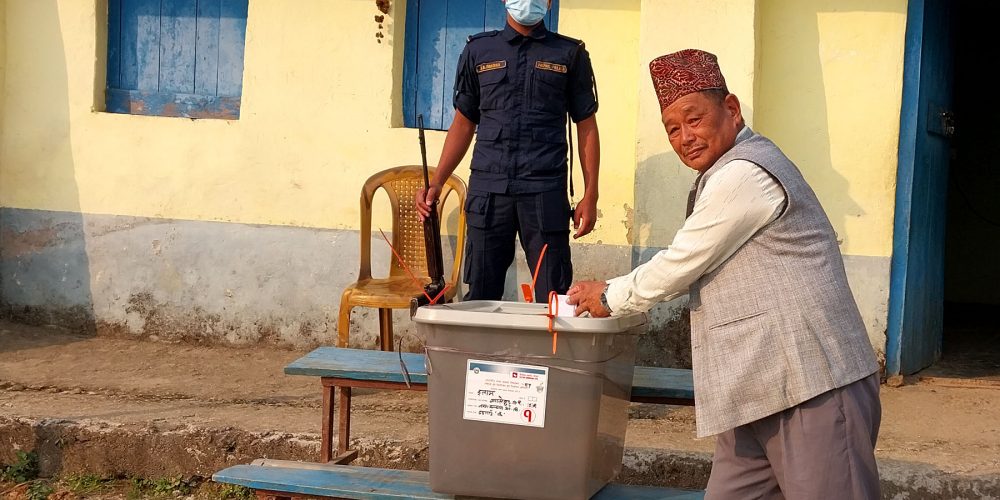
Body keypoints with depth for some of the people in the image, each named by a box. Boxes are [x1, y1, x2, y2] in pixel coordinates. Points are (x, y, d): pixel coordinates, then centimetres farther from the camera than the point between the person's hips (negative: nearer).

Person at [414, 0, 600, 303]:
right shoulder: (478, 51, 14)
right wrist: (436, 183, 5)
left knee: (552, 298, -4)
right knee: (480, 295, 2)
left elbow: (586, 126, 9)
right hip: (487, 192, 2)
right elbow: (463, 124, 16)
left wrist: (590, 196, 1)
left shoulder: (570, 54, 9)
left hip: (545, 190, -1)